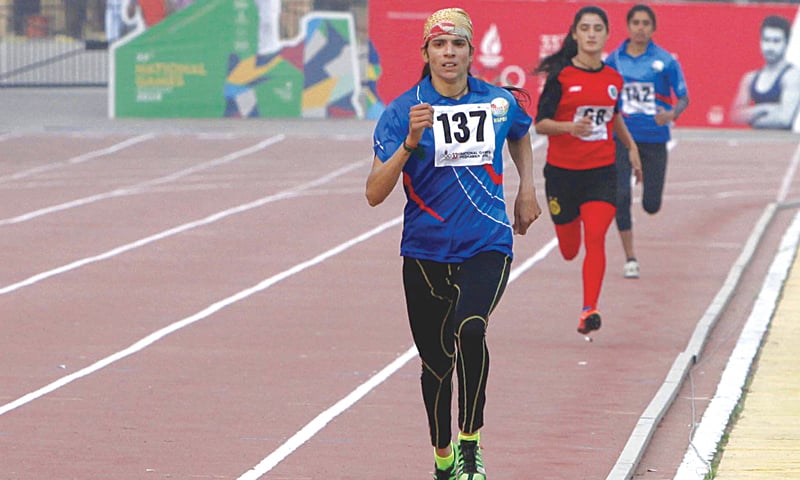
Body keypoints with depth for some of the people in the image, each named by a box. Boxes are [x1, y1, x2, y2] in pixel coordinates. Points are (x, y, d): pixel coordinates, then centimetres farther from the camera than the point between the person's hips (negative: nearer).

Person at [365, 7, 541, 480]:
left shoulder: (501, 102, 2)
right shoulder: (402, 112, -6)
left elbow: (520, 134, 28)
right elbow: (375, 193, -14)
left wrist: (527, 190, 17)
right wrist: (411, 142, -26)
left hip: (487, 246, 0)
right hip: (426, 253, 0)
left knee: (470, 327, -28)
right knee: (436, 362, 9)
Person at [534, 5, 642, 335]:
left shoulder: (614, 79, 4)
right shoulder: (561, 76, -8)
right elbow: (540, 123, -9)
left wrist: (631, 147, 27)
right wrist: (570, 127, -26)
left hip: (601, 171, 1)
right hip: (562, 171, -1)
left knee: (595, 239, -17)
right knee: (569, 250, 11)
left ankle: (589, 311, -18)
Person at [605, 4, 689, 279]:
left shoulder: (665, 61, -4)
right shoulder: (614, 60, 2)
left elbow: (684, 98, -3)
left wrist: (673, 113, -22)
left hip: (654, 139, -1)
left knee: (651, 205, 4)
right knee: (620, 196, -12)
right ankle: (630, 258, 1)